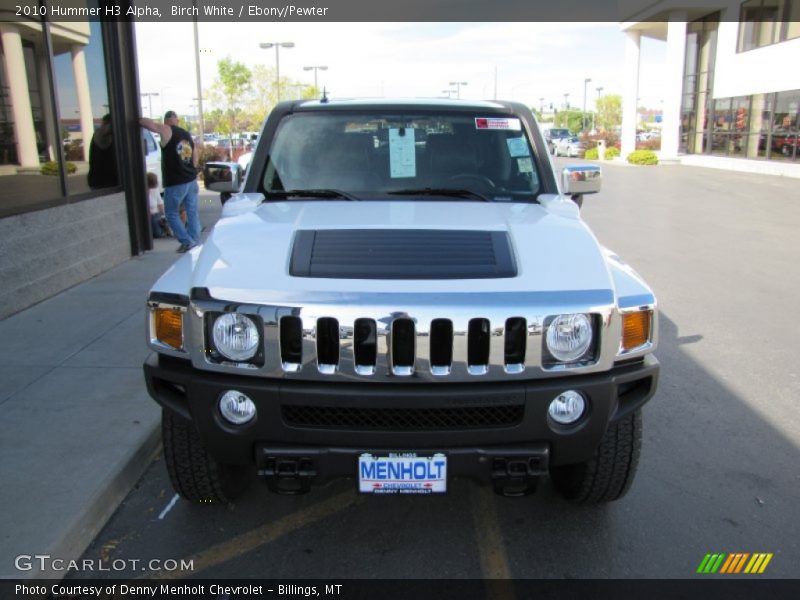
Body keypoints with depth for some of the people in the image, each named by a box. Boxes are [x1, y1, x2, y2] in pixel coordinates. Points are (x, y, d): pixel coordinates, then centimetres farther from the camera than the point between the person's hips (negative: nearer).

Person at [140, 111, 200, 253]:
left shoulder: (166, 131, -9)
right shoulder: (188, 135, 12)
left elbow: (147, 123, -21)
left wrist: (138, 119, 0)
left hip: (175, 183, -6)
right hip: (191, 180, 6)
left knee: (172, 214, 6)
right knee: (192, 212, 12)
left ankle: (187, 242, 1)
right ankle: (195, 241, 14)